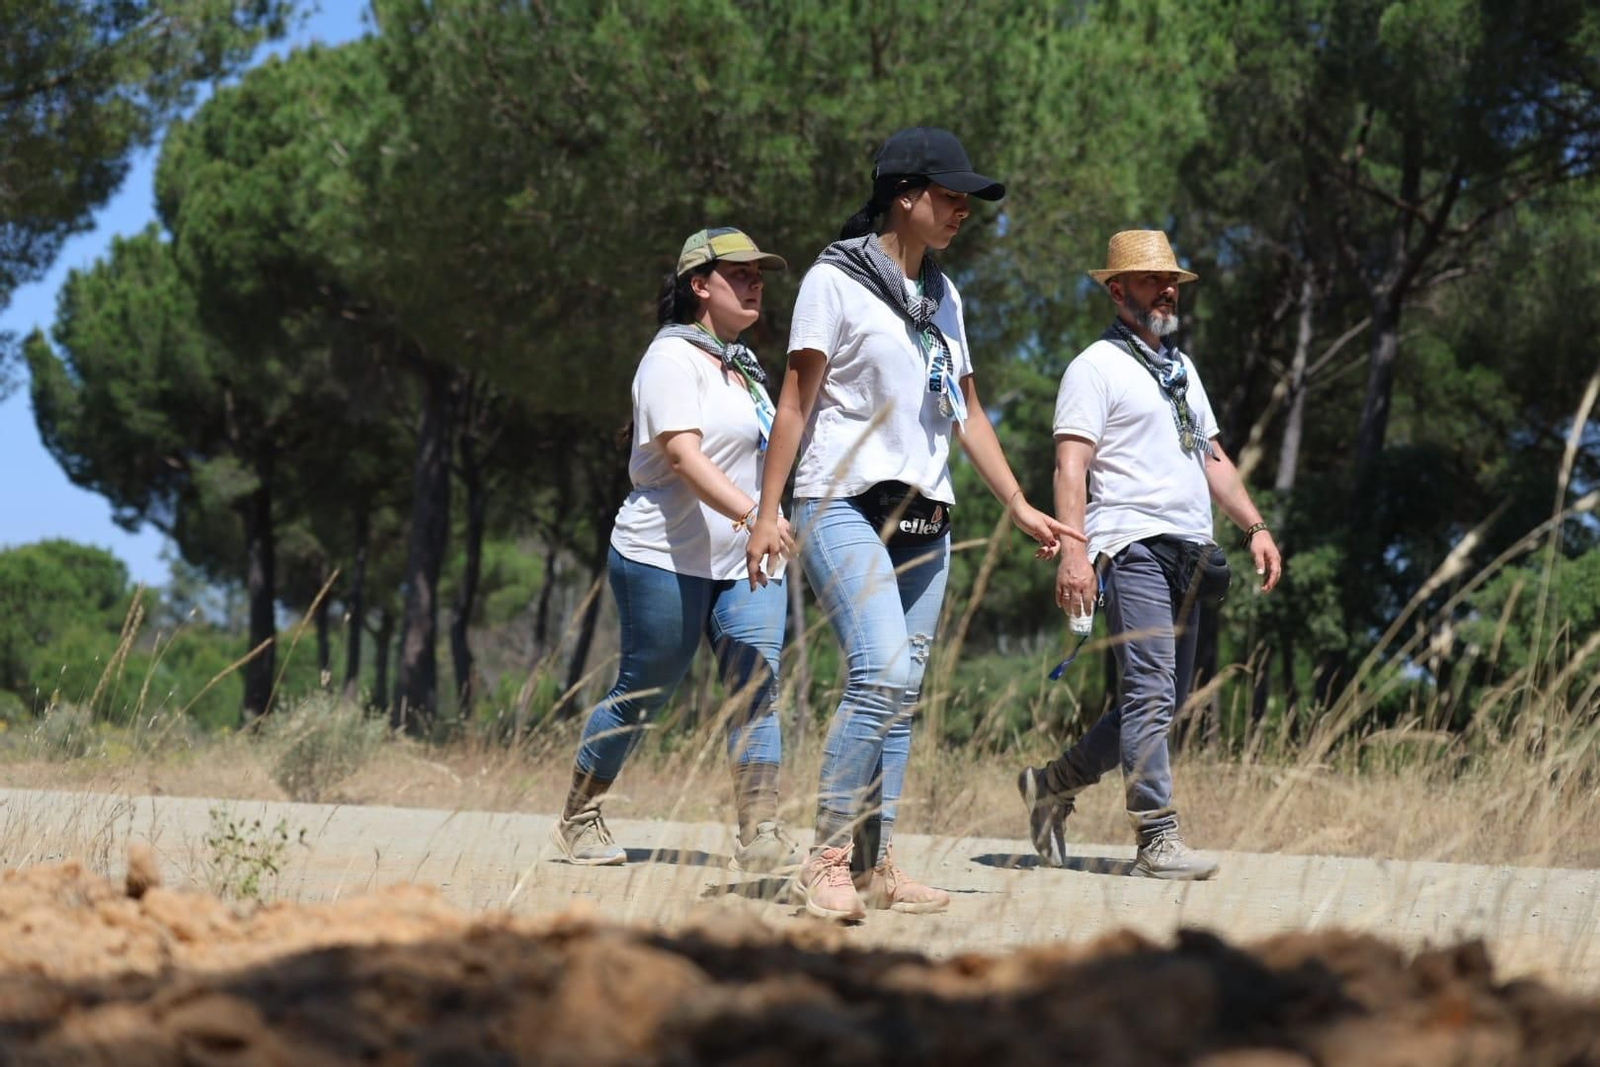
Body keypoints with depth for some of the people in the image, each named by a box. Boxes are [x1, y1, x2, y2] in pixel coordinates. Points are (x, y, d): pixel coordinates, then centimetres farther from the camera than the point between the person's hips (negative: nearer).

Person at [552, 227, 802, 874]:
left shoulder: (742, 365, 17)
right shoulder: (674, 359, -11)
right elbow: (684, 455, -25)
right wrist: (749, 513, -38)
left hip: (745, 562, 7)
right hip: (666, 559, -7)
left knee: (757, 687, -9)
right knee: (643, 692, 3)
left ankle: (760, 835, -14)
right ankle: (577, 817, 22)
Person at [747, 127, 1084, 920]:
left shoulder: (942, 297, 18)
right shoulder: (836, 280, -3)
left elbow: (966, 412, 23)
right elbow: (796, 400, -5)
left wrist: (1020, 507, 19)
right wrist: (768, 512, -10)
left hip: (924, 519, 7)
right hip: (845, 505, -7)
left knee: (901, 693, 5)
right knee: (882, 675, -20)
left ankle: (874, 864, 9)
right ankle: (827, 859, -14)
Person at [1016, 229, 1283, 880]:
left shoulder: (1182, 369, 24)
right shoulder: (1096, 366, -1)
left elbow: (1212, 457, 27)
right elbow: (1071, 465, -10)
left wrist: (1254, 526, 14)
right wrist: (1072, 550, -22)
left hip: (1188, 552, 8)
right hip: (1132, 548, -8)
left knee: (1166, 701, 9)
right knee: (1150, 694, -15)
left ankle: (1052, 784, 24)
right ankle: (1158, 839, -17)